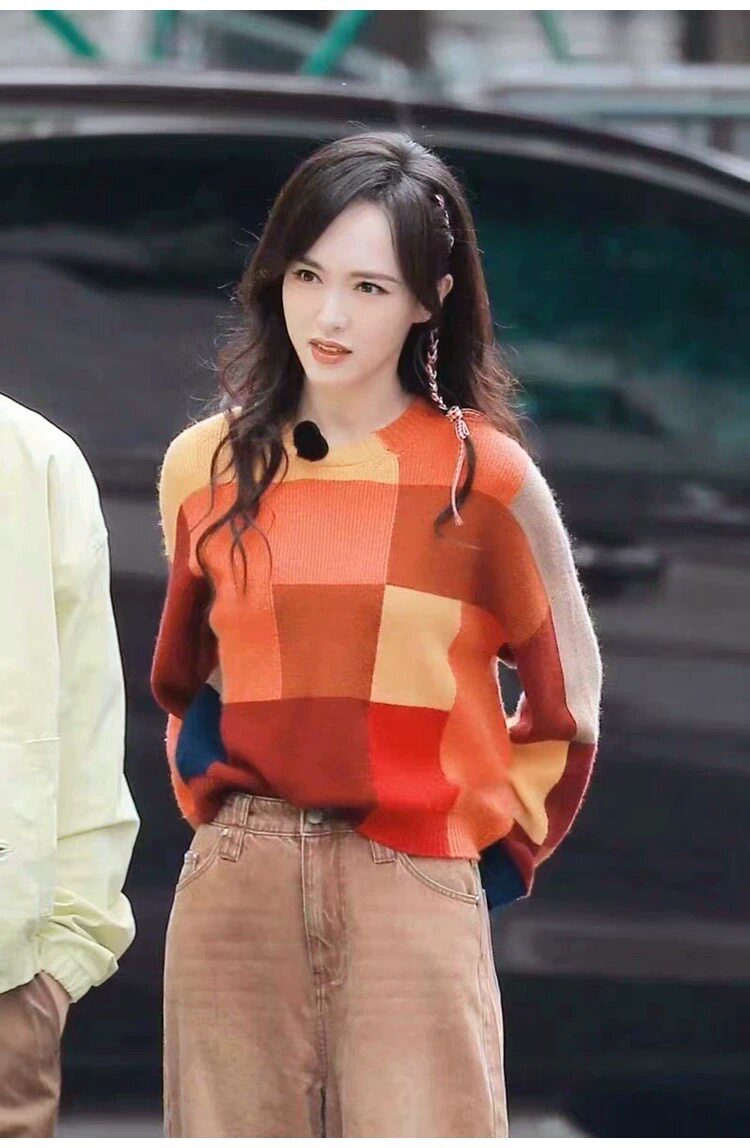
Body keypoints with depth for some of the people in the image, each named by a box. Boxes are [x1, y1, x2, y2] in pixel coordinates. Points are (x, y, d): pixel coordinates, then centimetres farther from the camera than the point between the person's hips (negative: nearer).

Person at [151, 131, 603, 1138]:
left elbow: (564, 698, 12)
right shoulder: (203, 469, 10)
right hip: (234, 892, 3)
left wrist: (504, 848, 8)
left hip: (417, 893, -3)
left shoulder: (485, 477, 0)